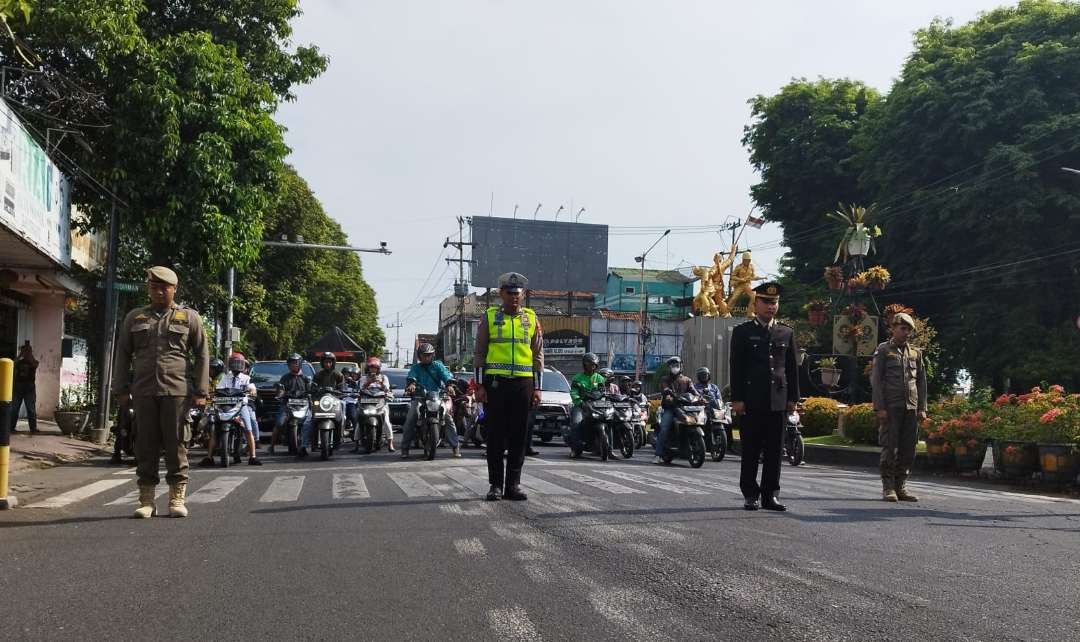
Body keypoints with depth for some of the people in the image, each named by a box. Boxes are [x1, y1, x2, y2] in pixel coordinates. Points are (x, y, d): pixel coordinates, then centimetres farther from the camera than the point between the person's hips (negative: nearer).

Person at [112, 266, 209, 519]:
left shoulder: (189, 317, 8)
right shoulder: (135, 317, 15)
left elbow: (202, 355, 7)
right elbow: (123, 354, 17)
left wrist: (201, 391, 0)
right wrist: (120, 388, 8)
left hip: (176, 391, -2)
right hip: (143, 391, 2)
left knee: (176, 445, 0)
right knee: (146, 445, 4)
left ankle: (177, 499, 7)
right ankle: (146, 500, 10)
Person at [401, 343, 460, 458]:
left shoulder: (438, 365, 12)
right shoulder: (415, 367, 14)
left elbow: (446, 375, -5)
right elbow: (411, 376, -7)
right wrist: (411, 384, -31)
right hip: (419, 397, 0)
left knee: (448, 417, -17)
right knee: (411, 417, -20)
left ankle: (456, 446, -13)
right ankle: (405, 448, -12)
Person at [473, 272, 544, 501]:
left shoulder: (531, 319, 9)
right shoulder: (489, 317, 5)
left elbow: (538, 355, 9)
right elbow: (479, 353, 4)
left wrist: (537, 387, 2)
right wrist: (480, 385, -4)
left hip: (523, 383, 2)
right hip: (495, 383, -2)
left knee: (519, 437, 4)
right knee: (495, 436, 1)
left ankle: (513, 484, 11)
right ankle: (495, 485, 9)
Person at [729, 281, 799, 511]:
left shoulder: (786, 333, 14)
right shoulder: (742, 332, 5)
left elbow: (793, 368, 14)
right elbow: (736, 367, 0)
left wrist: (793, 397, 7)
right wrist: (737, 398, -7)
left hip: (777, 400, 3)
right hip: (751, 401, -3)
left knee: (775, 450, 4)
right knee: (750, 450, 2)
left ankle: (770, 495, 11)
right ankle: (750, 495, 9)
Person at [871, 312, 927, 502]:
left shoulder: (916, 352, 15)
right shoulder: (883, 350, 2)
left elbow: (921, 381, 16)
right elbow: (875, 380, -3)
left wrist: (922, 407, 7)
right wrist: (879, 407, -11)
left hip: (911, 408, 4)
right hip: (891, 408, -4)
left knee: (908, 449, 4)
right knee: (890, 448, -4)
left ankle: (901, 487, 12)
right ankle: (888, 488, 2)